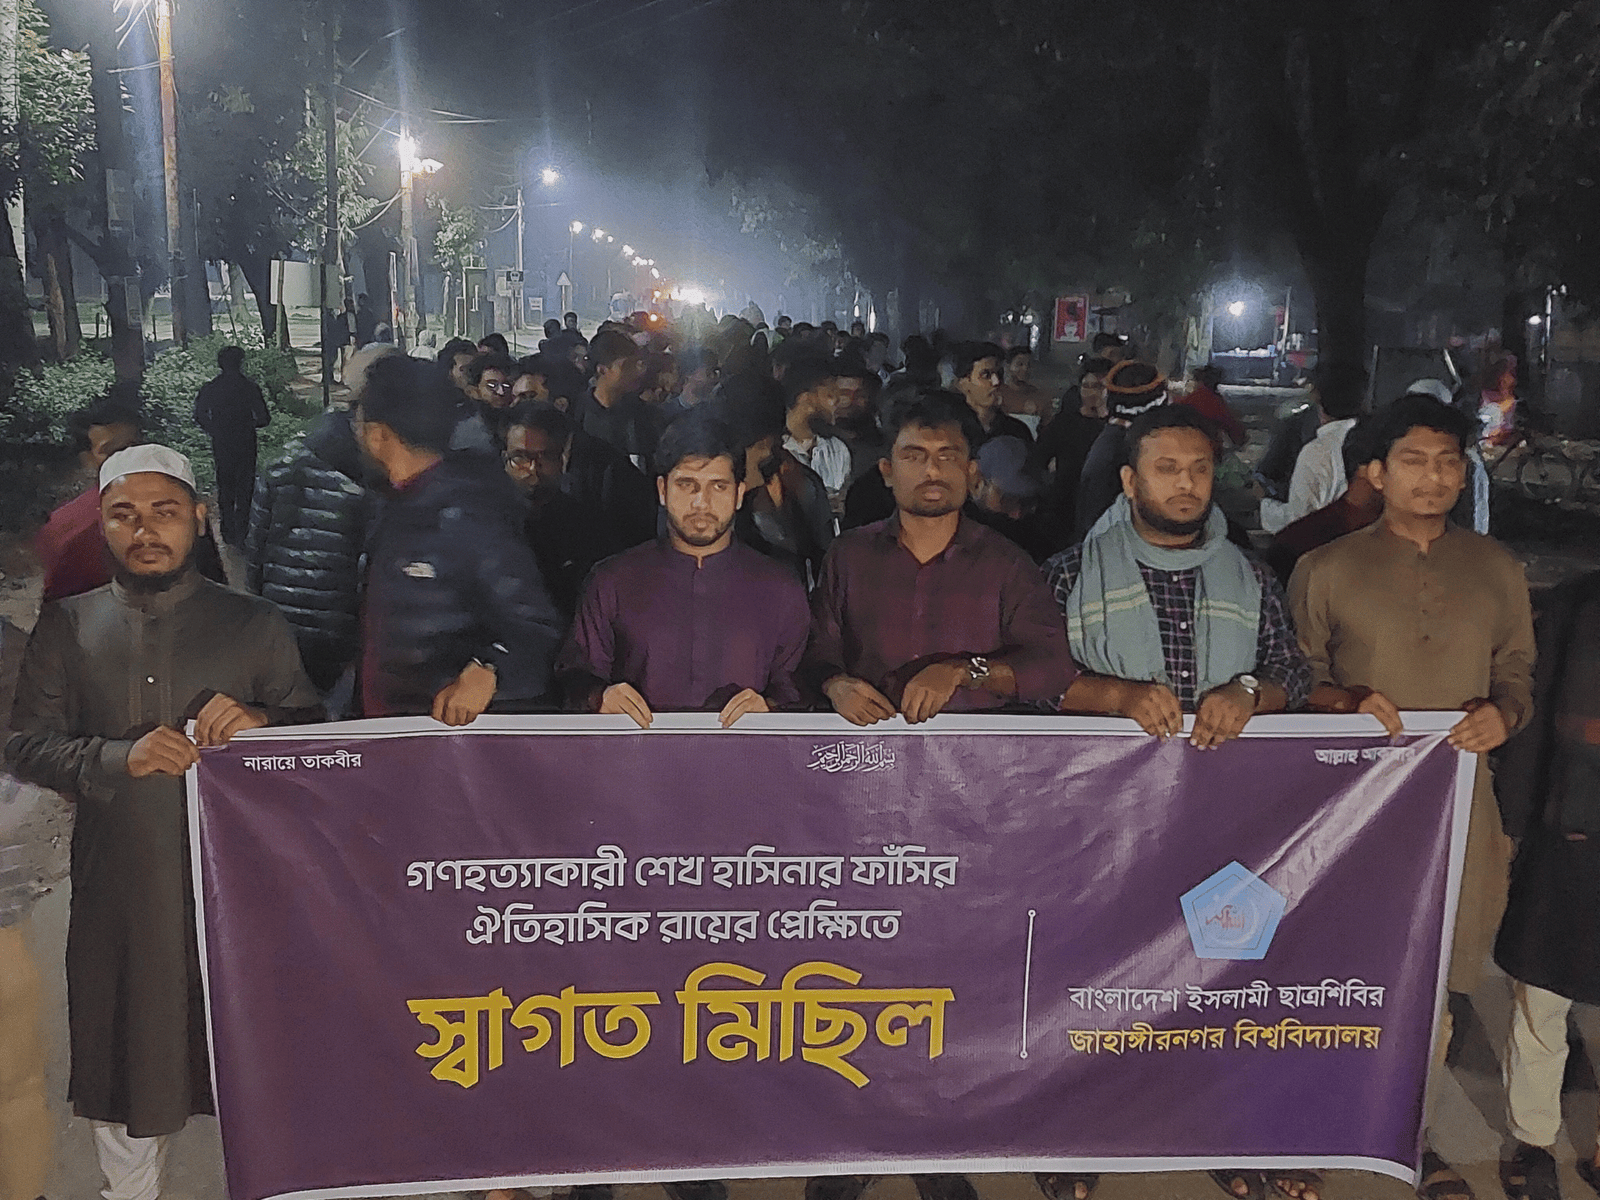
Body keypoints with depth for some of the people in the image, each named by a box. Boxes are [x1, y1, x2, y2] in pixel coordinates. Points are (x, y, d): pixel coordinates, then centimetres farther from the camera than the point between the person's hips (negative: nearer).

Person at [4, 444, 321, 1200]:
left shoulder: (256, 625, 2)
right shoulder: (67, 627, 5)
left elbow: (317, 735, 3)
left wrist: (262, 723, -18)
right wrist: (120, 757, -17)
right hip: (118, 891, 1)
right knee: (126, 1065, 15)